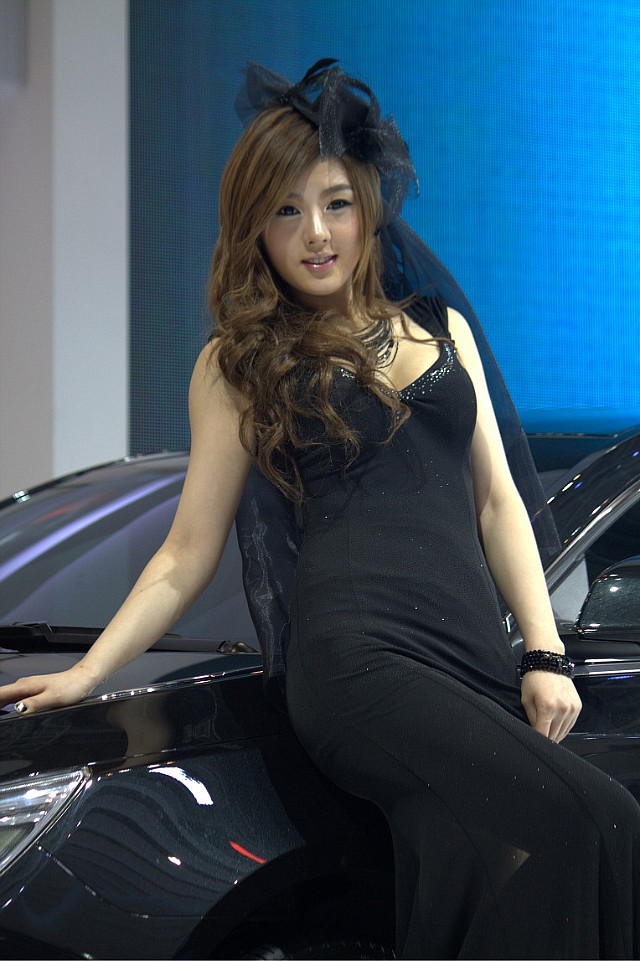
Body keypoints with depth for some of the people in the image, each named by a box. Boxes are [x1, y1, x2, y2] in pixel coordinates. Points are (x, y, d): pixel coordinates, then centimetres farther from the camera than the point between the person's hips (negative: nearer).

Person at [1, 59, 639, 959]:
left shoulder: (443, 329, 22)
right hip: (357, 659, -4)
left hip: (476, 665, 5)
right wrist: (85, 673, 5)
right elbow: (188, 554, 14)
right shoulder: (239, 365, 13)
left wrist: (544, 654, 9)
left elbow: (497, 502, 20)